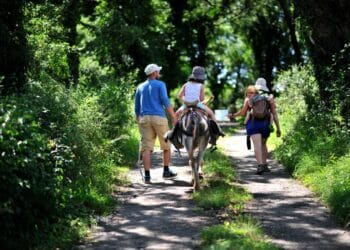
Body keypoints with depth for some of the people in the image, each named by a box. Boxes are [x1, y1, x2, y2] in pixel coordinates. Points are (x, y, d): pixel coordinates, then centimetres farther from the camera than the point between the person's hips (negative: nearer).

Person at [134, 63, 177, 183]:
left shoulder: (140, 87, 16)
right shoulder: (160, 84, 2)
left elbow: (136, 107, 16)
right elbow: (165, 101, -10)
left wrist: (139, 122, 23)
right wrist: (173, 117, -7)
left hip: (144, 119, 4)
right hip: (159, 118, -4)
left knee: (146, 148, -1)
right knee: (166, 145, 13)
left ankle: (147, 175, -7)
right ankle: (166, 171, 19)